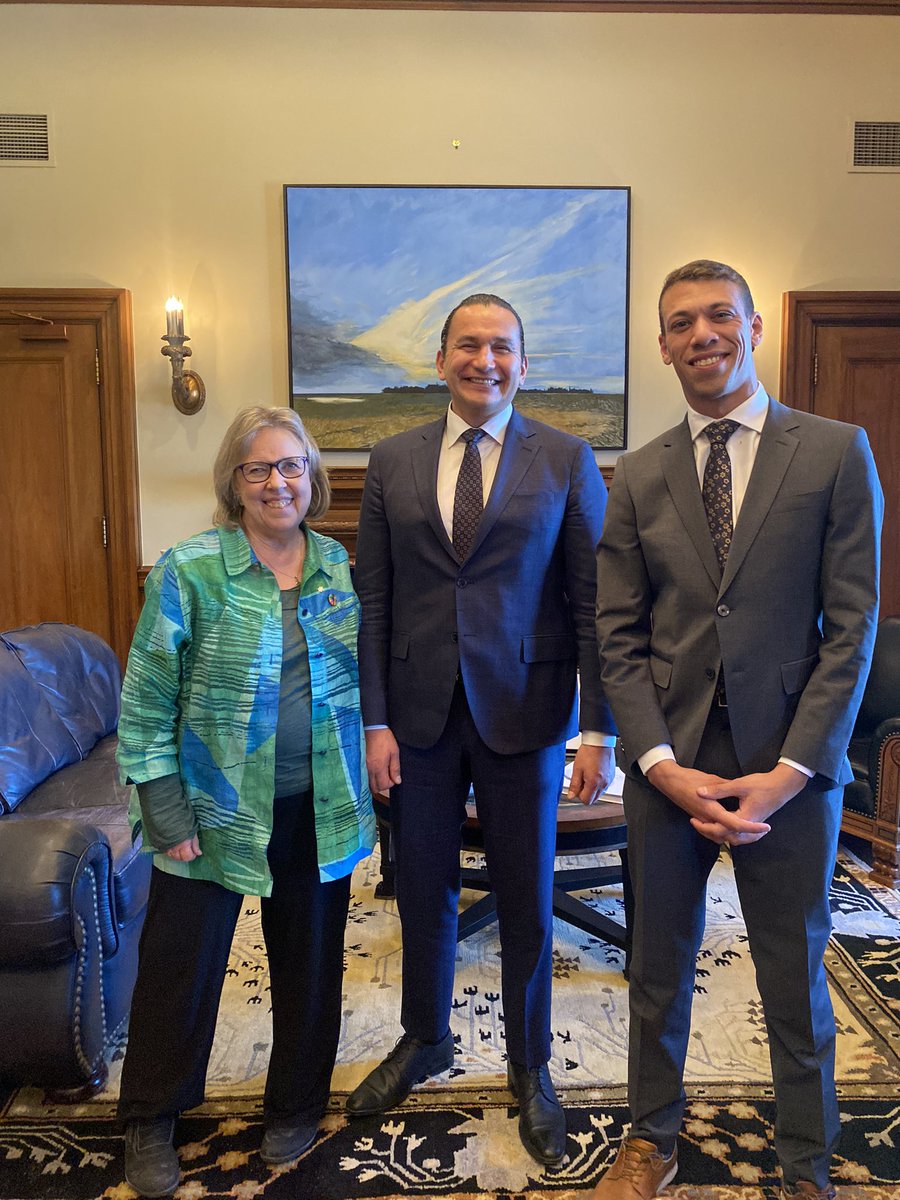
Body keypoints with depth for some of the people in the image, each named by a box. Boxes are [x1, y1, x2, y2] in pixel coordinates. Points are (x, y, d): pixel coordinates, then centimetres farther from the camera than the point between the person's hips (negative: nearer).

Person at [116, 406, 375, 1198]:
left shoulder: (340, 568, 2)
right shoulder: (189, 570, -9)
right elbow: (147, 700, -8)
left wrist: (367, 771, 5)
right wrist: (166, 812, -10)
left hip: (321, 811, 3)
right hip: (215, 808, -3)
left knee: (309, 962, 16)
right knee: (181, 965, 13)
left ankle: (296, 1106, 41)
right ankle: (150, 1121, 39)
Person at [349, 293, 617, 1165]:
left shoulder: (567, 461, -2)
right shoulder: (392, 462, 4)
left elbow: (592, 602, -5)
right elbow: (373, 599, 3)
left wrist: (600, 732, -8)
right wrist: (374, 720, -3)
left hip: (523, 713, -2)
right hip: (420, 713, 2)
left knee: (526, 901, 11)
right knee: (422, 890, 17)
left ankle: (529, 1067, 35)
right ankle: (423, 1038, 43)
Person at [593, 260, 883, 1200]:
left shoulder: (836, 452, -2)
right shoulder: (637, 478, 5)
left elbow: (852, 625, -6)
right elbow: (619, 638, 2)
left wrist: (791, 769, -12)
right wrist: (662, 763, -9)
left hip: (789, 764, -2)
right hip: (666, 760, 2)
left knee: (795, 978, 14)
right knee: (659, 965, 17)